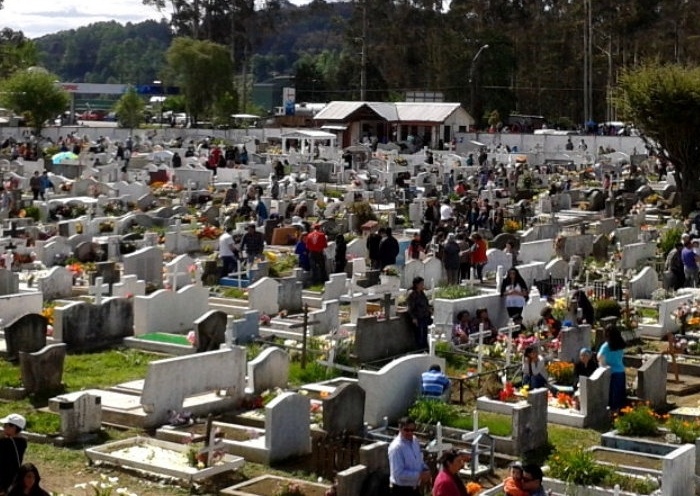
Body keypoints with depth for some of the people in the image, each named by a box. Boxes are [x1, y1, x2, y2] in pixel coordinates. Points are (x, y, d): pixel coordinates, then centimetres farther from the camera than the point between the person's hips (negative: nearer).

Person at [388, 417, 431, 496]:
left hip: (414, 489, 8)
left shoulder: (415, 441, 3)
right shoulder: (396, 447, -23)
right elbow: (398, 473, -27)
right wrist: (419, 475, -24)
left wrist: (425, 471, -4)